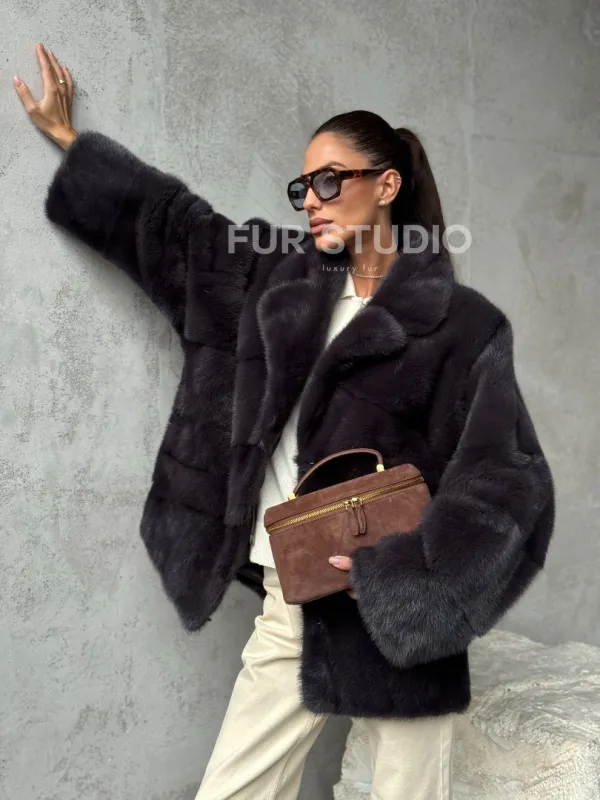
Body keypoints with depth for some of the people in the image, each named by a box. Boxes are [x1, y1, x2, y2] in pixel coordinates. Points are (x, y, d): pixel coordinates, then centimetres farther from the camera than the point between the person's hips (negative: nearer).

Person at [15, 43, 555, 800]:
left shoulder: (458, 323, -6)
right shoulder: (279, 281, 9)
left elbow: (504, 479, -10)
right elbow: (168, 221, 18)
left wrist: (398, 574, -18)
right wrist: (69, 139, 26)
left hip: (396, 616, -4)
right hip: (289, 608, 5)